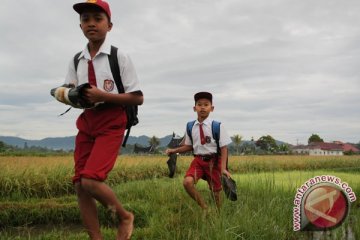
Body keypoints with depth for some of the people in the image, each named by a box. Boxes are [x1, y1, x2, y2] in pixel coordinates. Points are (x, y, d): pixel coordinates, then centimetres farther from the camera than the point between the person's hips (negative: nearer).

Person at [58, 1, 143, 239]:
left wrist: (103, 96, -17)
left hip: (111, 123, -6)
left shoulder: (120, 57, -4)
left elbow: (138, 98, -6)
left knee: (91, 180, -20)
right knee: (80, 186, 0)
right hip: (86, 122, 6)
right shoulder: (76, 61, 11)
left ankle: (125, 216, 7)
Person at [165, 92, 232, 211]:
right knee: (187, 182, -22)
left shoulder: (217, 126, -10)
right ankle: (204, 208, -2)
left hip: (213, 161, -2)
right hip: (198, 160, 2)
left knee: (215, 191, 7)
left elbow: (224, 148, -7)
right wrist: (174, 150, -1)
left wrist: (223, 168, -14)